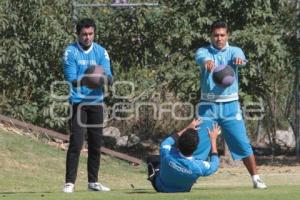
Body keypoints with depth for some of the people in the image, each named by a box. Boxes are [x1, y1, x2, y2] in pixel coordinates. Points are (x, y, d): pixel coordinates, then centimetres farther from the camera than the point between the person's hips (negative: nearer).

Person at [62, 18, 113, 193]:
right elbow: (71, 79, -13)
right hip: (78, 102, -4)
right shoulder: (71, 52, -5)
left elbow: (110, 78, -4)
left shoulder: (101, 52, 4)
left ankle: (93, 181, 18)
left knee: (96, 144, 8)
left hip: (96, 102, 4)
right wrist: (84, 81, -34)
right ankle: (70, 183, -12)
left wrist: (103, 77, -28)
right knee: (76, 143, -12)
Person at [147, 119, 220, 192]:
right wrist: (213, 139, -5)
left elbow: (166, 142, -11)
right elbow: (214, 165, -13)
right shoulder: (198, 167, -40)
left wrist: (186, 129, 0)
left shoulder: (167, 155, -40)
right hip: (182, 191, 0)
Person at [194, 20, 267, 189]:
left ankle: (256, 179, 7)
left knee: (243, 143, -2)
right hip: (208, 106, 0)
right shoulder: (204, 52, 1)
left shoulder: (234, 51, 2)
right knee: (198, 144, -3)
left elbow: (240, 58, -22)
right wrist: (206, 61, -50)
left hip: (230, 106, 0)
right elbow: (201, 58, -24)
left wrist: (239, 60, -49)